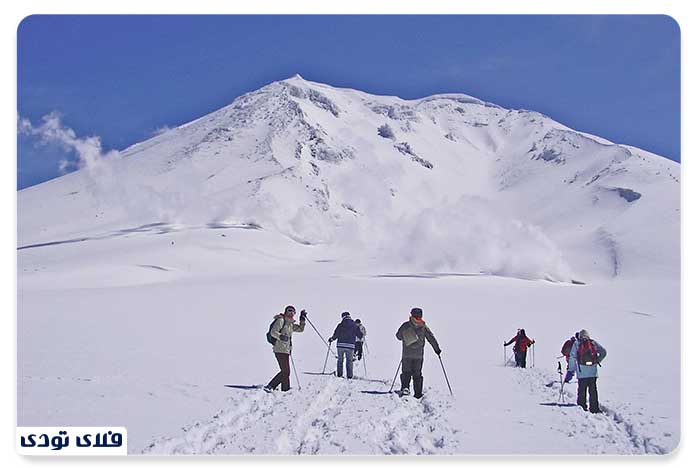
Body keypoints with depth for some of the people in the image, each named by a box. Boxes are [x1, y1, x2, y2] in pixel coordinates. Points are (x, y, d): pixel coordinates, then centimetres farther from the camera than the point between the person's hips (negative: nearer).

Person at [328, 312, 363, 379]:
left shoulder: (340, 325, -1)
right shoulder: (355, 325, 5)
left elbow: (336, 335, -4)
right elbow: (360, 335, 8)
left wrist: (331, 339, 15)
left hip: (340, 345, -1)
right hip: (350, 346, 1)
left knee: (340, 360, 12)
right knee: (349, 361, 9)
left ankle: (339, 375, 9)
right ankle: (349, 376, 3)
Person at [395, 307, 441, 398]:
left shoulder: (405, 326, -5)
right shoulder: (423, 327, -5)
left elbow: (398, 336, 5)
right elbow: (431, 338, -3)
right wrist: (437, 349, 7)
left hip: (406, 354, -1)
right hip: (418, 354, 1)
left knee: (406, 372, 12)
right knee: (417, 374, 9)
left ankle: (405, 387, -10)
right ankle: (418, 393, 7)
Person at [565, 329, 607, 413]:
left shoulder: (576, 343, 6)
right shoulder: (593, 343, 11)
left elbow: (572, 358, 0)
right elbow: (603, 352, 8)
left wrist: (571, 370, 1)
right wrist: (598, 361, 17)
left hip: (582, 372, -2)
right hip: (593, 371, 2)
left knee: (582, 390, 5)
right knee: (593, 390, 5)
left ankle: (582, 407, 3)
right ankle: (594, 408, 3)